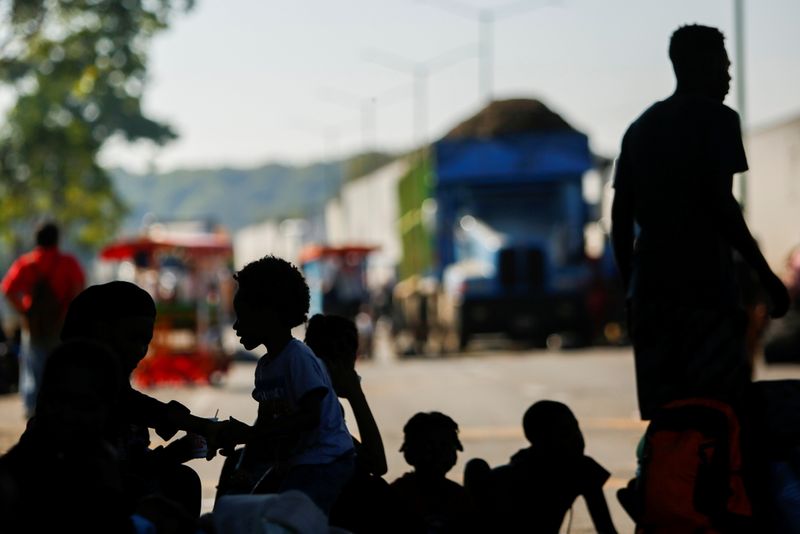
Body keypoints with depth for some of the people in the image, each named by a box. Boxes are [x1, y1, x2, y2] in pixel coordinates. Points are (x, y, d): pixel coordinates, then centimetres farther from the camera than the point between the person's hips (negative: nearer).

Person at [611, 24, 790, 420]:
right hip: (706, 286, -6)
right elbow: (720, 203, -13)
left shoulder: (640, 128, 17)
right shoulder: (716, 119, -2)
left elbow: (621, 218, 14)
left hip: (650, 287, 6)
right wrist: (766, 276, -9)